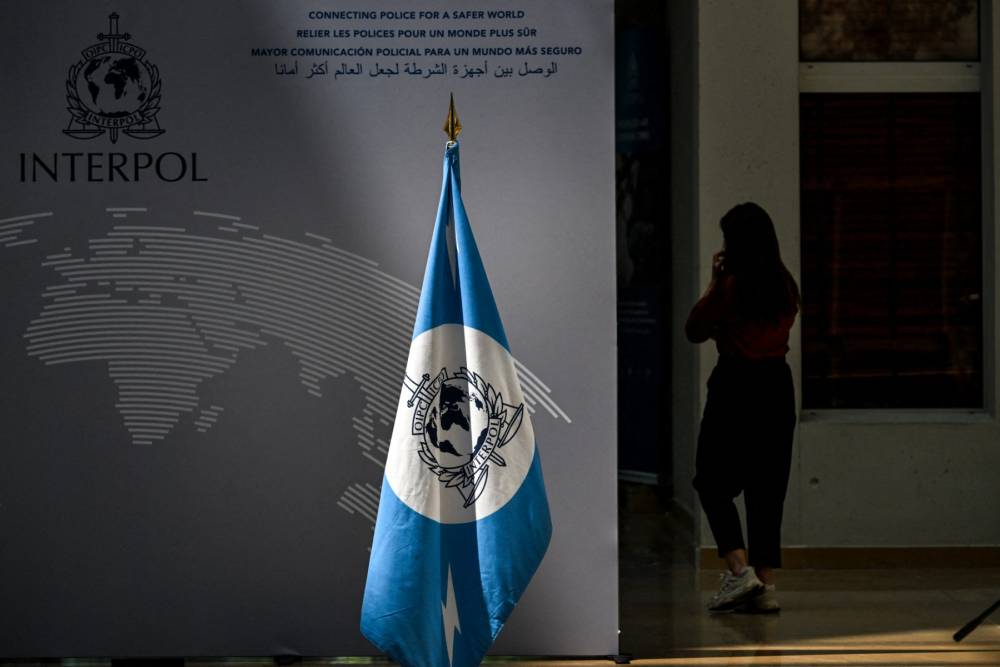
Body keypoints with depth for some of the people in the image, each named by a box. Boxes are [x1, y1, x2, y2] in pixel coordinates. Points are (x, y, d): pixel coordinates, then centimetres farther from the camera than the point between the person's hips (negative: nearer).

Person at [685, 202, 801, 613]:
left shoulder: (730, 286, -13)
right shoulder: (787, 288, 4)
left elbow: (695, 331, -3)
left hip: (735, 384, -5)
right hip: (777, 383, 6)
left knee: (713, 483, 7)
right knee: (768, 487, 9)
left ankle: (739, 569, -8)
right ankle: (765, 585, 8)